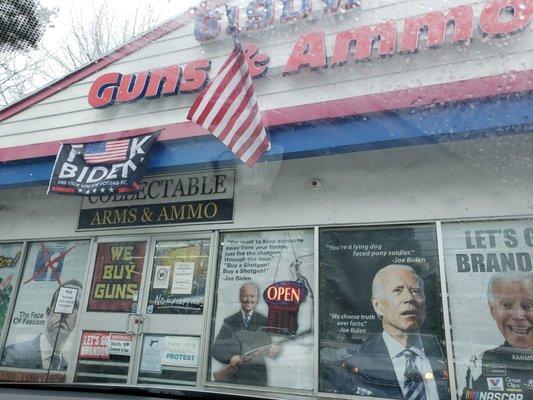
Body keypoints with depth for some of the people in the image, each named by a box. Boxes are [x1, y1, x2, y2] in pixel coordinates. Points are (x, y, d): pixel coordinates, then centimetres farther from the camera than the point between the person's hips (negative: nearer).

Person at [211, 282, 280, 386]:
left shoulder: (264, 322, 1)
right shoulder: (229, 322, 3)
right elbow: (216, 349, 0)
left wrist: (274, 350, -23)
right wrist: (230, 358, -18)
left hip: (257, 378, 0)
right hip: (233, 377, 1)